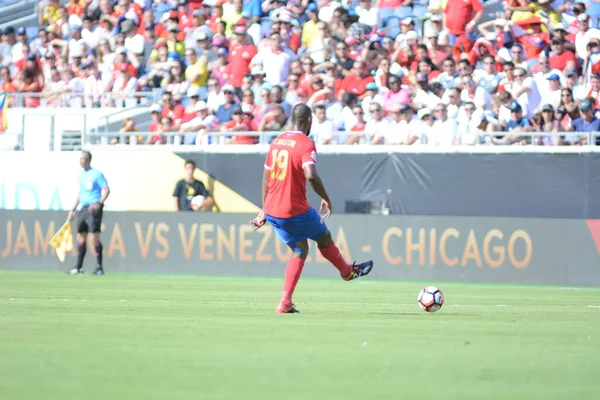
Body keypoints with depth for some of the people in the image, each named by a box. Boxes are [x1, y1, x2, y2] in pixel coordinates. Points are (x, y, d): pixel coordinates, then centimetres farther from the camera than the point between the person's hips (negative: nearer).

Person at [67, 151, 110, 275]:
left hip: (94, 208, -8)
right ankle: (79, 267, 13)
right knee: (81, 237, 7)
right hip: (83, 208, 8)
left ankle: (99, 267, -10)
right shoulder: (81, 174, 16)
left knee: (94, 236, -13)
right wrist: (73, 210, 22)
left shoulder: (96, 174, -7)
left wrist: (99, 203, -25)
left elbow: (106, 190, -12)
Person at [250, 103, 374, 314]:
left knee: (300, 250, 16)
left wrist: (265, 210, 23)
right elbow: (311, 176, -28)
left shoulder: (276, 141, 10)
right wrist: (326, 199, -13)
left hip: (272, 211, 7)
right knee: (324, 237, 20)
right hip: (295, 210, -7)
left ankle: (285, 302, 4)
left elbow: (266, 178, 16)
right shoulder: (306, 144, -13)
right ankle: (348, 271, 44)